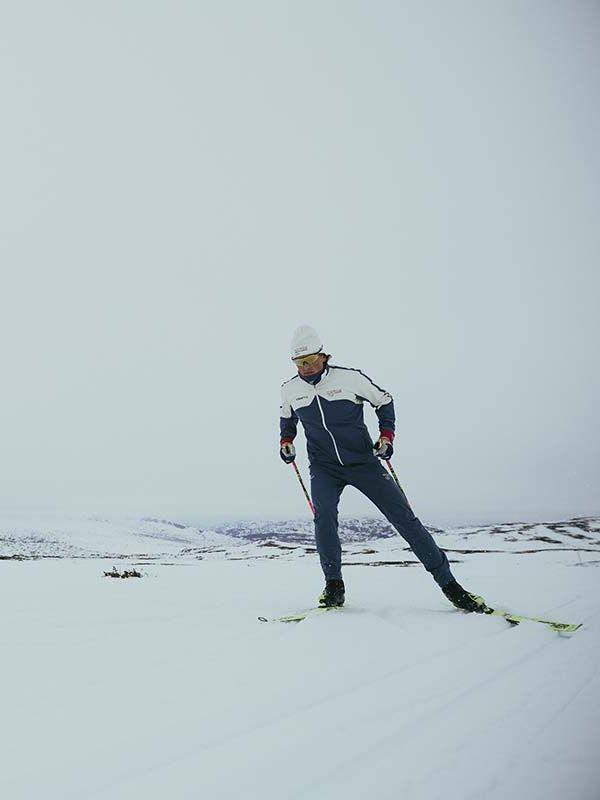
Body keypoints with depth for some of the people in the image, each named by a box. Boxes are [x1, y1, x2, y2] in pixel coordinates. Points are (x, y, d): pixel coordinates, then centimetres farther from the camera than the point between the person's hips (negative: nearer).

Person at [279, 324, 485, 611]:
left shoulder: (349, 377, -11)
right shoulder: (289, 390, -1)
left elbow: (384, 401, 5)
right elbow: (287, 417, 22)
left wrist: (386, 435, -6)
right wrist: (286, 440, 5)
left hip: (363, 461, -2)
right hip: (324, 467, 2)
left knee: (404, 517, -5)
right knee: (324, 517, -24)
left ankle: (448, 583, 5)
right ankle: (334, 586, -5)